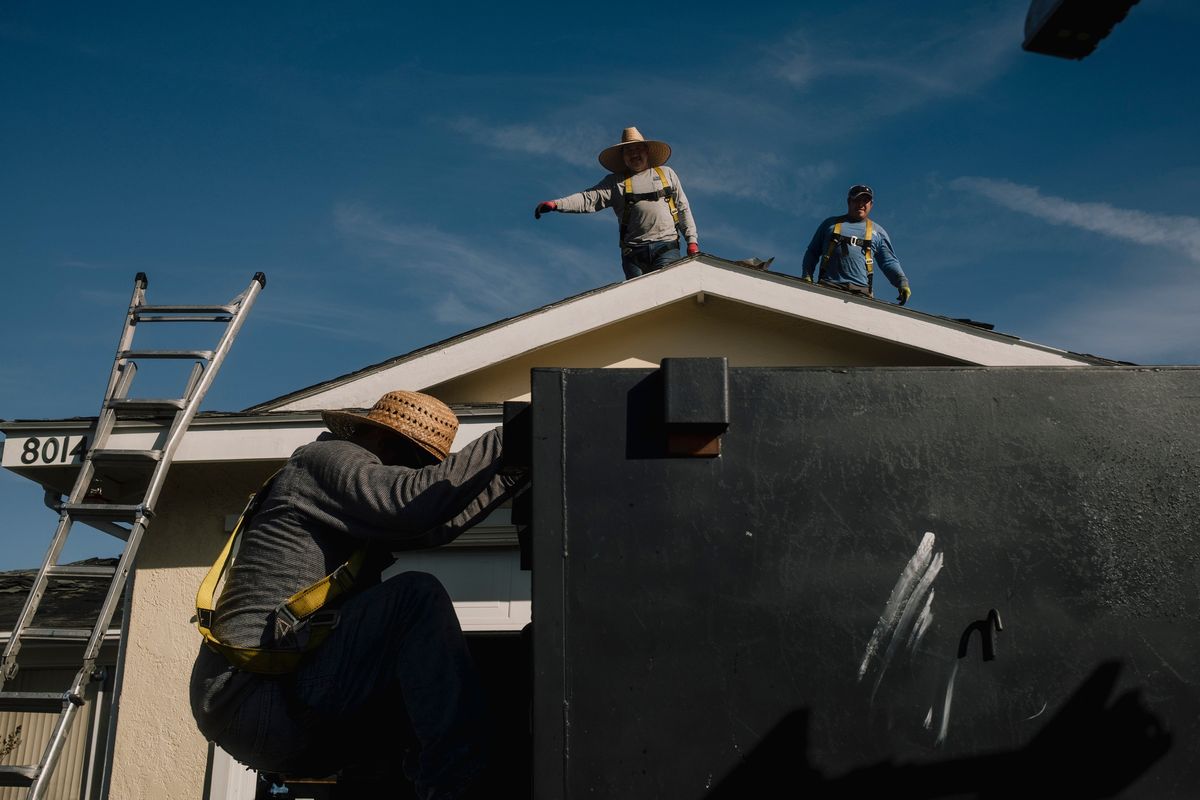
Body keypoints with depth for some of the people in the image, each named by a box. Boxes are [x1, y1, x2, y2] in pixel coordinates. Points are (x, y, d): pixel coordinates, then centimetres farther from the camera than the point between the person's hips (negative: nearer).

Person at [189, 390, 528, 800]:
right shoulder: (329, 457, -6)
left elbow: (435, 524, 17)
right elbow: (417, 502, -22)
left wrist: (514, 468, 16)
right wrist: (509, 441, -16)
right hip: (252, 693, -10)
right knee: (416, 597, -23)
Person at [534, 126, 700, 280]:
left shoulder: (666, 173, 22)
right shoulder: (615, 182, 17)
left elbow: (683, 208, 20)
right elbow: (589, 199, 4)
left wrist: (691, 240, 9)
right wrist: (555, 204, -11)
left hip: (666, 247, 0)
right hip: (634, 252, 0)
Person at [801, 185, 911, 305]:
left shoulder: (878, 231, 25)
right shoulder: (830, 224, 24)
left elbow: (889, 262, 20)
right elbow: (812, 252, 24)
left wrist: (902, 282, 2)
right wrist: (807, 276, 7)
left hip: (861, 290, 1)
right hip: (829, 286, -1)